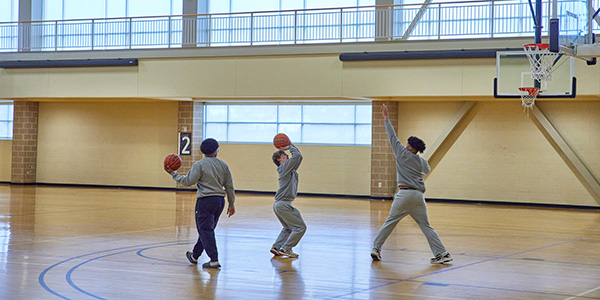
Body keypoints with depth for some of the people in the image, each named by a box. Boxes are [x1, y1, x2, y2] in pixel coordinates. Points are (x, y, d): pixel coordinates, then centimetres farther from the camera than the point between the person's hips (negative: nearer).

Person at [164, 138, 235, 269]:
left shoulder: (199, 164, -7)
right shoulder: (223, 165, 8)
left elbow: (187, 181, -11)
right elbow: (229, 186, 10)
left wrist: (173, 174, 1)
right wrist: (231, 204, 17)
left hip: (206, 200, -6)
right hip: (220, 201, 6)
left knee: (206, 231, -3)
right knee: (207, 230, 16)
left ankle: (214, 260, -10)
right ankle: (195, 255, 30)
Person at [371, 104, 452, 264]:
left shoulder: (403, 154, 2)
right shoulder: (422, 162, 14)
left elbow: (393, 137, 7)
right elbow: (427, 170, 37)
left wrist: (386, 119, 16)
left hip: (404, 193, -3)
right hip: (419, 195, 4)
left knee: (390, 222, 5)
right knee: (426, 226, 5)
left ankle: (376, 248, 5)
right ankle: (442, 253, -1)